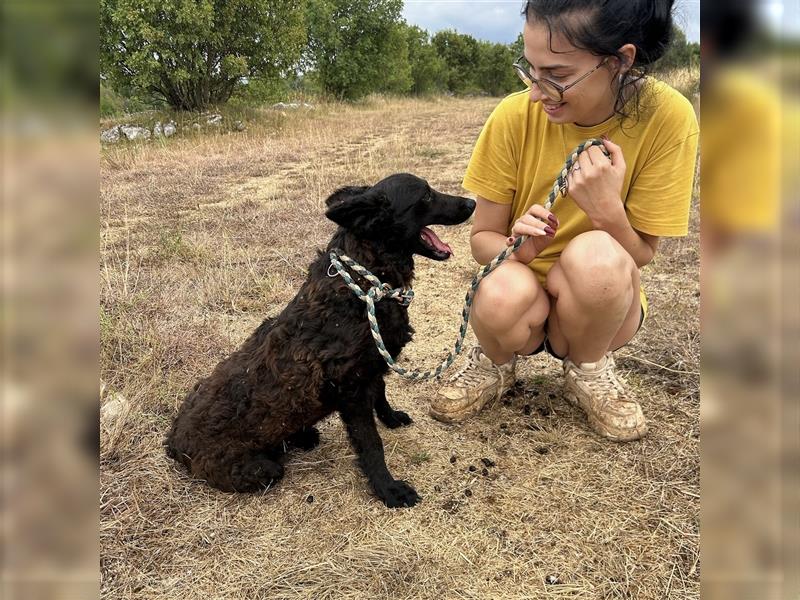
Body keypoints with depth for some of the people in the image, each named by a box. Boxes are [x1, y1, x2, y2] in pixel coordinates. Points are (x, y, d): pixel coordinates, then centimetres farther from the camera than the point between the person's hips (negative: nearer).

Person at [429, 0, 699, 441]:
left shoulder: (666, 116, -17)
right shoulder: (515, 115, -15)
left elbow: (641, 257, -11)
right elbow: (481, 238, -7)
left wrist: (607, 210, -31)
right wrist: (516, 248, -29)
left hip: (603, 305, 0)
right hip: (526, 304, 0)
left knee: (596, 254, -34)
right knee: (503, 293, -35)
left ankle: (587, 370, -1)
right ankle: (494, 364, 2)